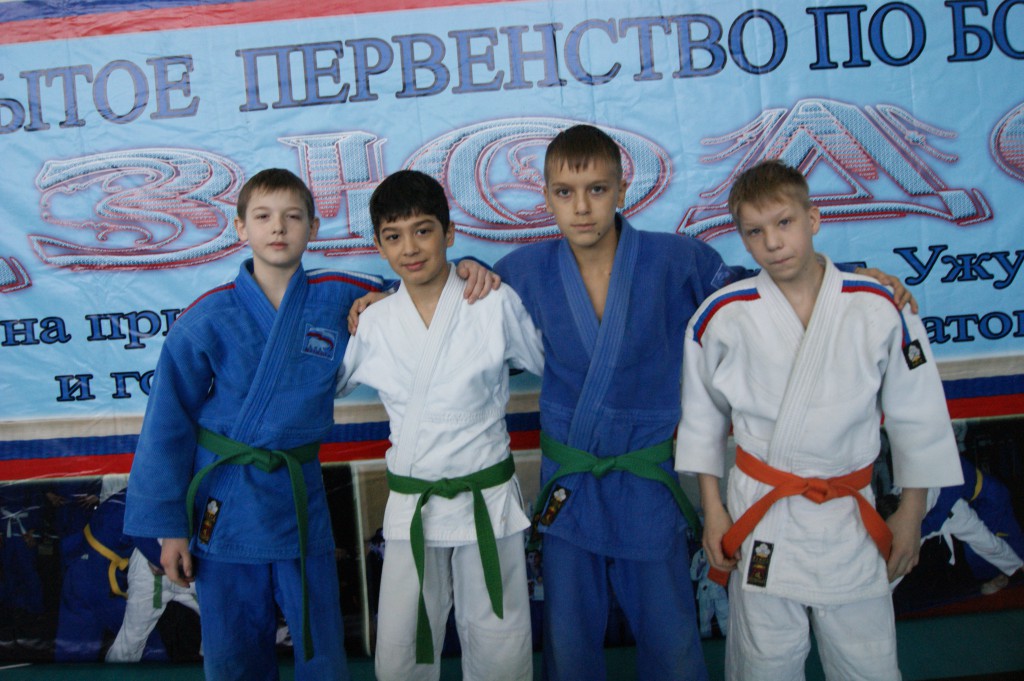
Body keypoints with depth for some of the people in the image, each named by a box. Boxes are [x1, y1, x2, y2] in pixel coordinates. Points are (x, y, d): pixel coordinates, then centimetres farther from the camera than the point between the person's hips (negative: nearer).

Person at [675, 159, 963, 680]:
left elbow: (916, 417, 3)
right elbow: (702, 418, 4)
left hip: (851, 518, 1)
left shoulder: (879, 308, -8)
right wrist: (712, 510, 5)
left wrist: (911, 513, 8)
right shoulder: (722, 317, -9)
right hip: (761, 514, 0)